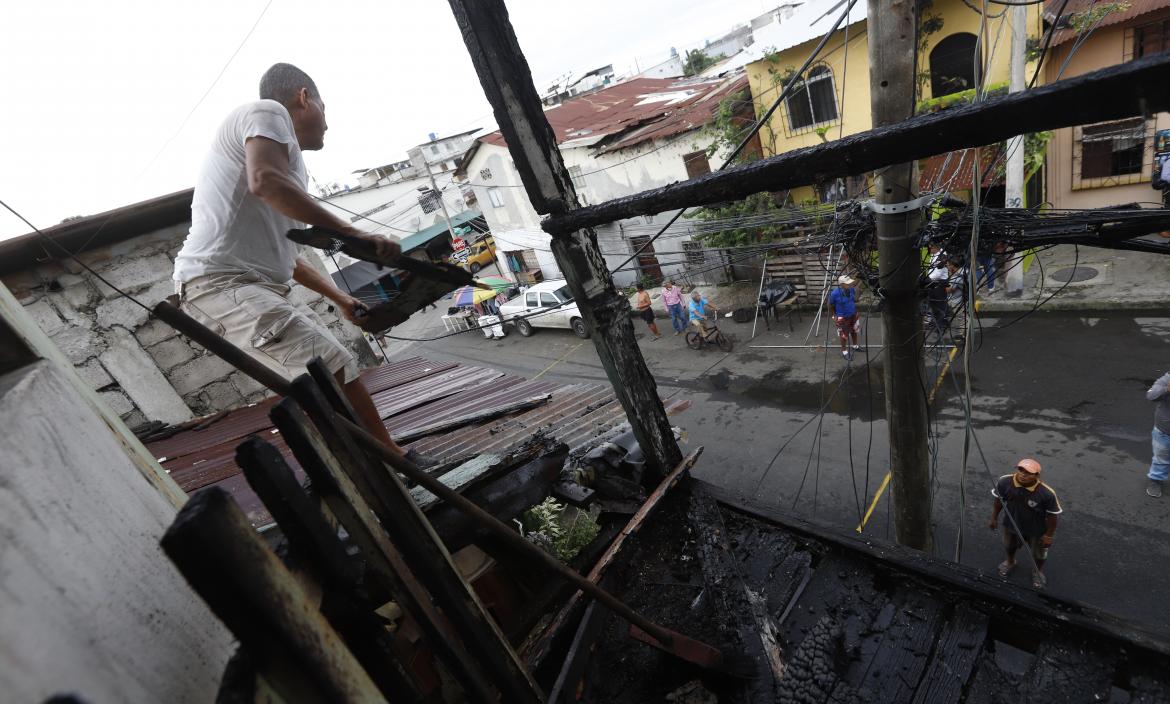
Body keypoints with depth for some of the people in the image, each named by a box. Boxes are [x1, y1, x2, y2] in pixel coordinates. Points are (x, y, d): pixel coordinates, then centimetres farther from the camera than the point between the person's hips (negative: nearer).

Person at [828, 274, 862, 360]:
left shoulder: (852, 289, -12)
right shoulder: (835, 293, -28)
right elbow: (830, 305, -12)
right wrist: (835, 315, -7)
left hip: (853, 314, 6)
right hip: (842, 317, -6)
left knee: (854, 331, 25)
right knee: (844, 335, 8)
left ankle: (855, 345, 48)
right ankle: (844, 351, 28)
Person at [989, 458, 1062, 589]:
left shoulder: (1047, 493, -36)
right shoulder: (1004, 482, -29)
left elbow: (1052, 516, -19)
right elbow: (998, 500, -10)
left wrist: (1048, 535, -9)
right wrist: (994, 518, 0)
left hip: (1036, 531, -2)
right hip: (1011, 525, 2)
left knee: (1038, 554, 28)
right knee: (1009, 547, 32)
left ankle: (1038, 571, 61)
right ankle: (1010, 562, 65)